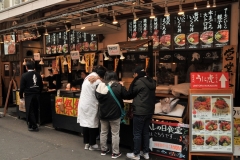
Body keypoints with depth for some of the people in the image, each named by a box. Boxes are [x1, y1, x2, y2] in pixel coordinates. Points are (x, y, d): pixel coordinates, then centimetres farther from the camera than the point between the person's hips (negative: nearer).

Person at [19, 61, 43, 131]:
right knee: (35, 110, 14)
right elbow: (41, 86, 8)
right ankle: (33, 124, 25)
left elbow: (22, 87, -7)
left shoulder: (24, 75, -9)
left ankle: (34, 126, 4)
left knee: (30, 111, 4)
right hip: (37, 95, 5)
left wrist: (21, 96, 3)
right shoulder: (38, 75, 4)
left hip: (29, 95, -4)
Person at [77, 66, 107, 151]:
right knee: (93, 124, 4)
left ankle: (86, 143, 24)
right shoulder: (97, 81, -14)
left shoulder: (87, 78, 12)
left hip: (83, 104, 8)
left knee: (85, 123, 13)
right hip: (91, 105, -8)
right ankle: (92, 144, 14)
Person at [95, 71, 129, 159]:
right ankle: (115, 153, 15)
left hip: (103, 113, 4)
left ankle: (103, 150, 30)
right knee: (115, 133, 8)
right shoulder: (118, 86, -17)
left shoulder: (100, 86, -5)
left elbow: (97, 97, 11)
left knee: (103, 132, 18)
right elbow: (126, 95, -5)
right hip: (114, 114, -4)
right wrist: (122, 87, 9)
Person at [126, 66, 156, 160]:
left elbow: (130, 94, -3)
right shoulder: (152, 82, 9)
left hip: (140, 111, -8)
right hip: (149, 111, 8)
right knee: (146, 132, 17)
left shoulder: (139, 82, -15)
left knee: (137, 133, 3)